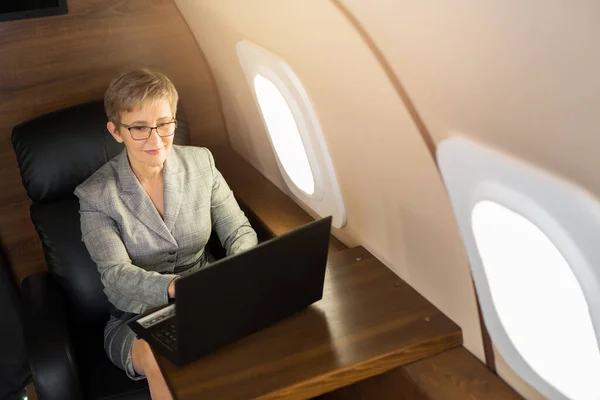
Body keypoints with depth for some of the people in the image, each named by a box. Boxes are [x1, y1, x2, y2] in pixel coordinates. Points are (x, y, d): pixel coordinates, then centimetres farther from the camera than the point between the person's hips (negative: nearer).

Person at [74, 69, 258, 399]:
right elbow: (116, 274, -18)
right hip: (137, 320, -3)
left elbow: (240, 232, 0)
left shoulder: (201, 163, -1)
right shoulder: (95, 195, -10)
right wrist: (176, 286, -38)